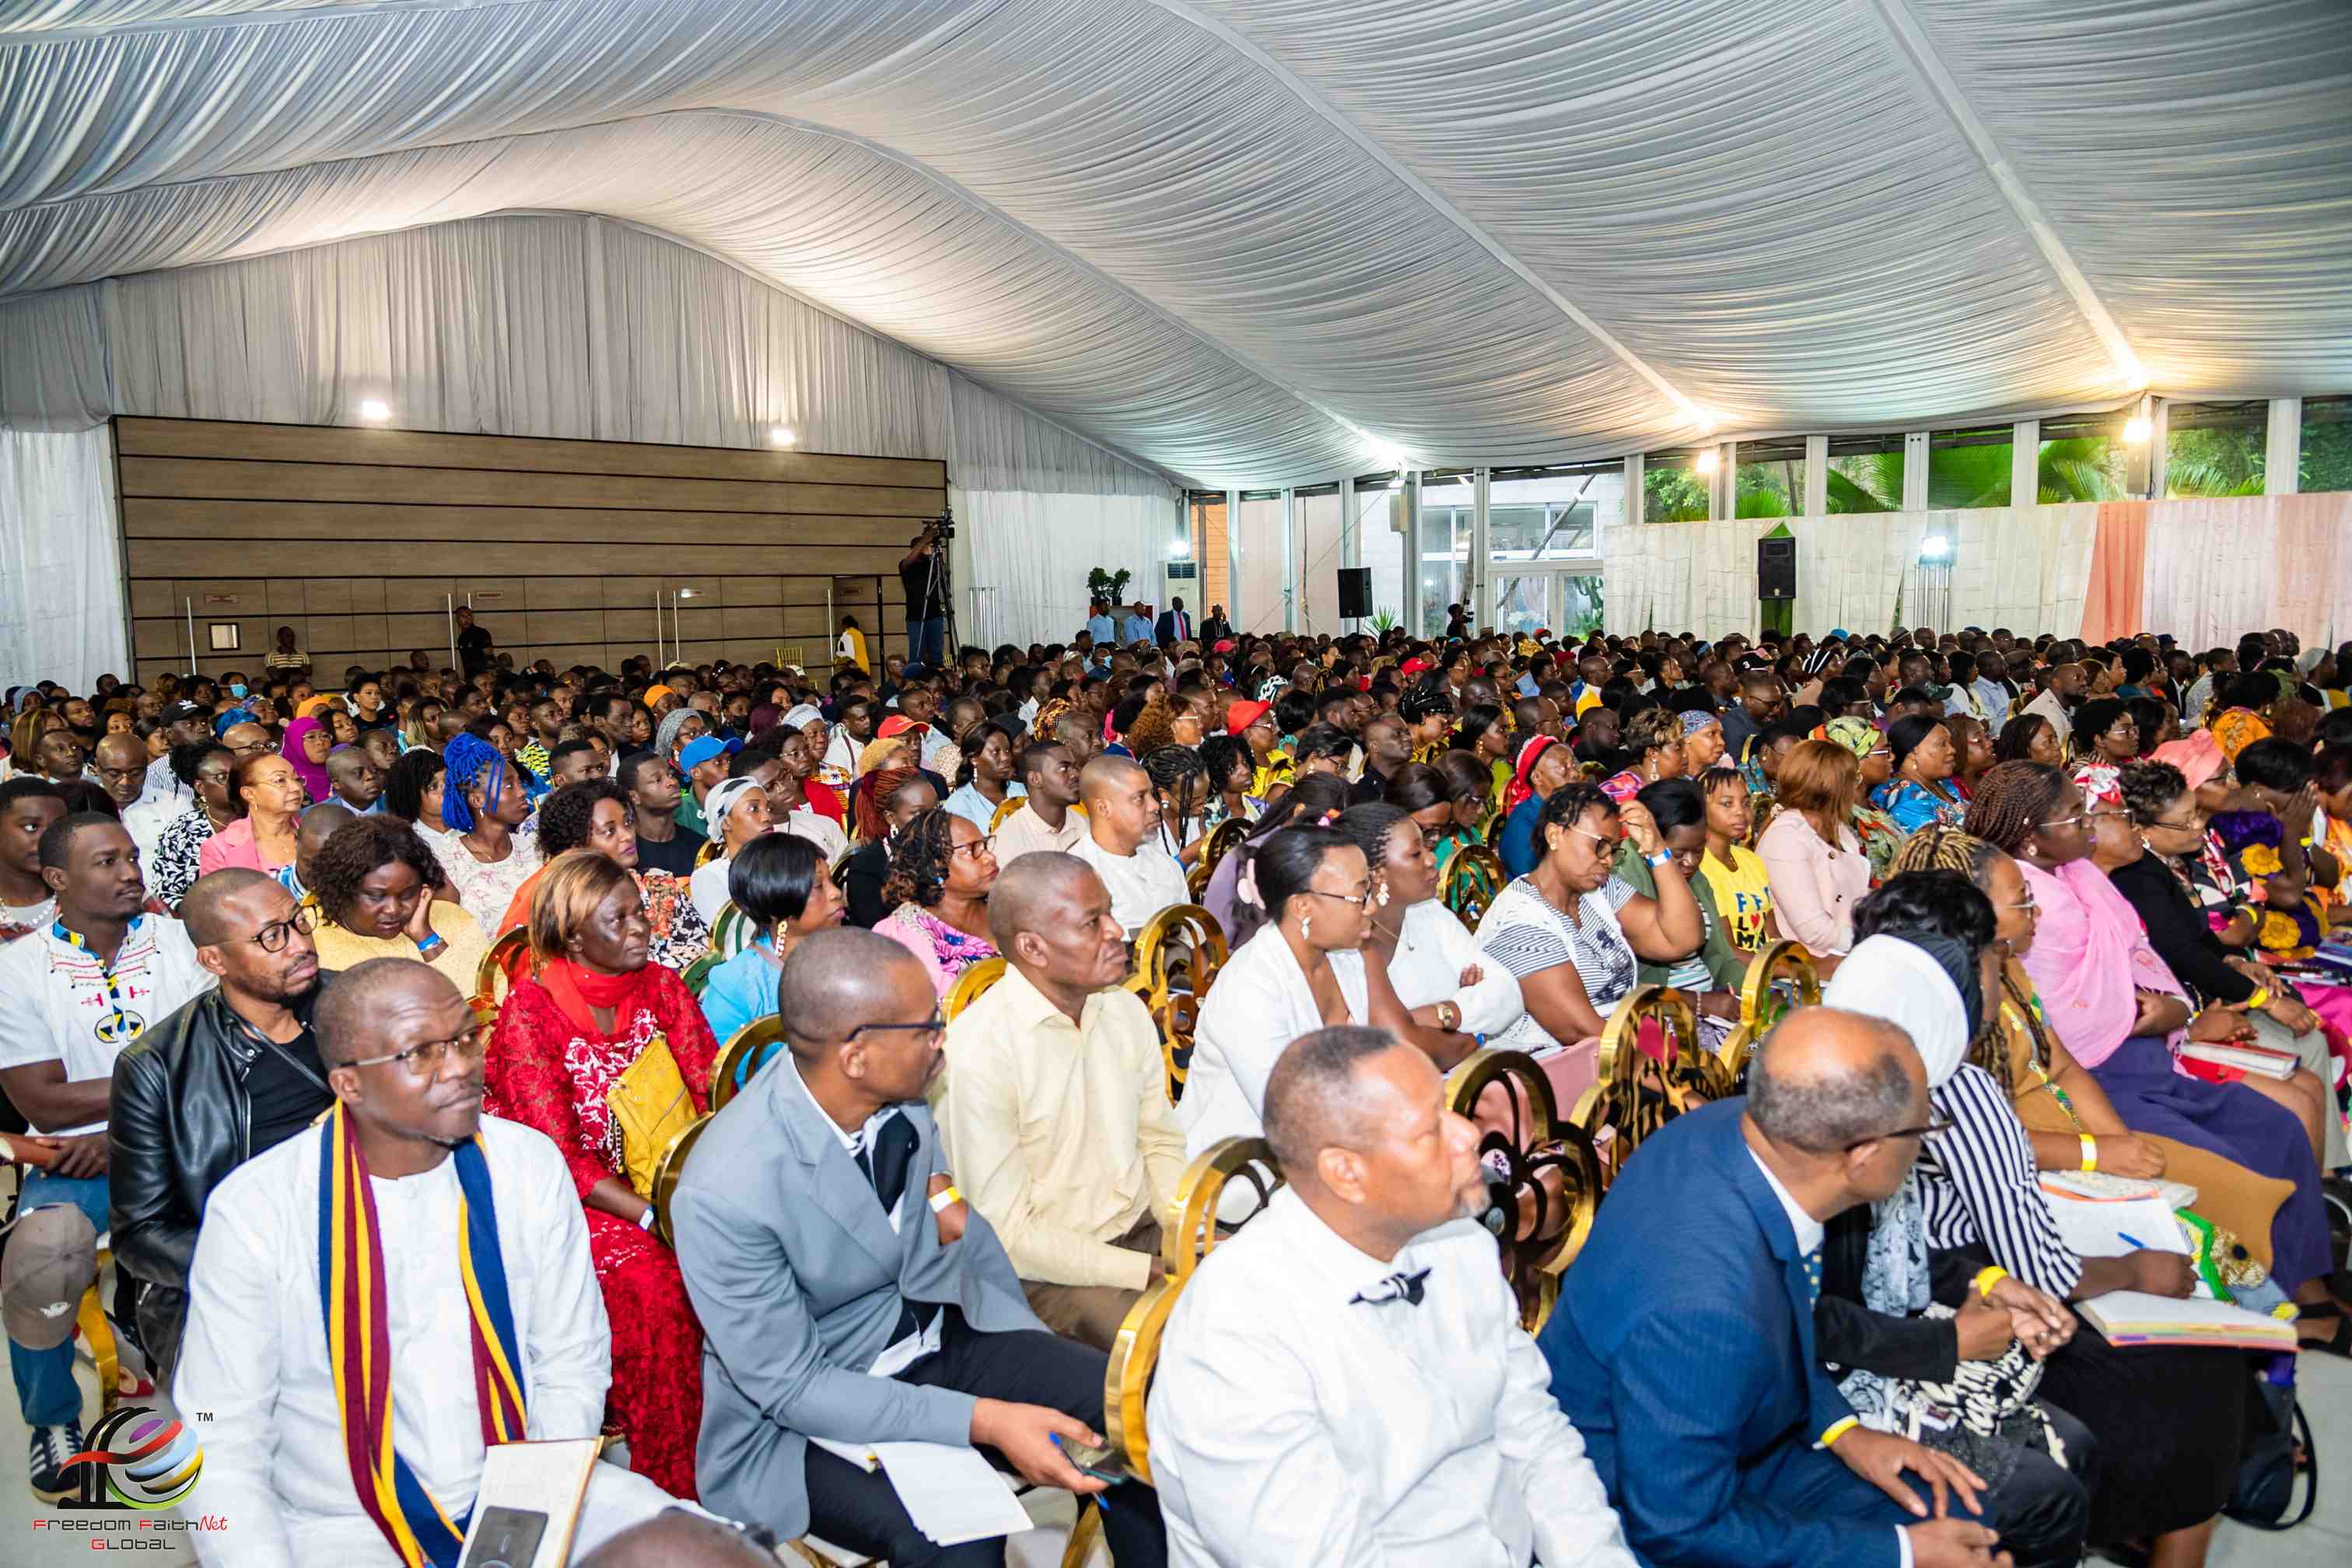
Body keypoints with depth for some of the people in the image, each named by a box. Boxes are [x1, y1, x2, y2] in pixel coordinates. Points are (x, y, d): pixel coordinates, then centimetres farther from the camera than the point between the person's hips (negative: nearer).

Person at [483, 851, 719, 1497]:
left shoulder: (662, 988, 5)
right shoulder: (531, 1009, -9)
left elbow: (716, 1098, 0)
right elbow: (559, 1156, -12)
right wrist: (656, 1216, -22)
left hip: (672, 1186, 4)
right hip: (579, 1203, -4)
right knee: (655, 1284, -30)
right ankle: (675, 1488, -13)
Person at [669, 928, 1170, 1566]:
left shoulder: (901, 1098, -11)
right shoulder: (726, 1193, -28)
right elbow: (790, 1386, -22)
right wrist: (983, 1420, -26)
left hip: (940, 1337, 6)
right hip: (802, 1416, -5)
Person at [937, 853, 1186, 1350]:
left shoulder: (1127, 1011, 4)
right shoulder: (976, 1052, -20)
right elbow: (1007, 1233, -18)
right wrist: (1153, 1272, -18)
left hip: (1143, 1230, 7)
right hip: (1046, 1272, -7)